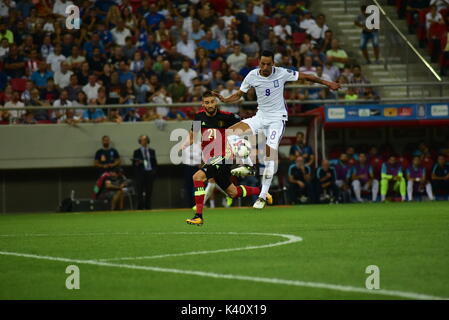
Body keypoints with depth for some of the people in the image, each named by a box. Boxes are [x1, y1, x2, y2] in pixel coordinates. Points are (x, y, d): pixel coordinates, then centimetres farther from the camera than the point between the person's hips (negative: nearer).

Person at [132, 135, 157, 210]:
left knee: (149, 192, 2)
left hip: (150, 173, 3)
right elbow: (134, 164, 4)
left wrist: (154, 171, -1)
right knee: (140, 193, -7)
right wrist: (137, 164, -17)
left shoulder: (152, 151, 15)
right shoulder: (137, 152, 6)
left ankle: (148, 208, 6)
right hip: (140, 174, -3)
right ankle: (140, 208, -6)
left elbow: (155, 163, 14)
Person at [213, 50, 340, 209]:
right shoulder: (252, 76, -5)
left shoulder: (282, 73, -12)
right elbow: (239, 94, 6)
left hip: (277, 118, -4)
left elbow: (305, 77, 0)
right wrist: (224, 99, -14)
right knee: (231, 133, -16)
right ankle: (248, 165, -10)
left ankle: (263, 196, -7)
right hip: (260, 116, 4)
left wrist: (327, 83, 4)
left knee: (270, 153, -14)